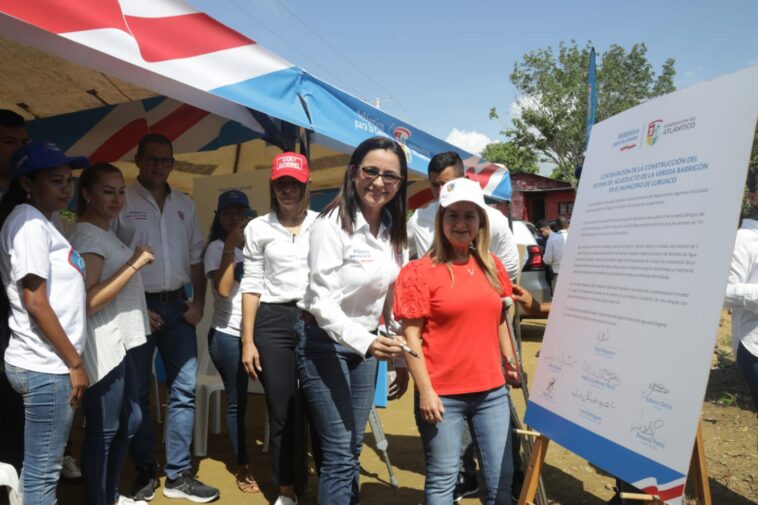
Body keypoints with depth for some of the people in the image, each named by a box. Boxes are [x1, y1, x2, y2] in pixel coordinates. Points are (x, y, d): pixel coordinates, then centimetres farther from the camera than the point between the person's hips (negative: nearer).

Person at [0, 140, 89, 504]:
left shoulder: (42, 224, 17)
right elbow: (35, 302, -18)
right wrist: (75, 363, -14)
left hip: (49, 364, 9)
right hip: (46, 367, -9)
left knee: (41, 469, 18)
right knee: (42, 473, 1)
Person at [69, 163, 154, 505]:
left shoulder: (105, 233, 16)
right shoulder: (87, 235, -14)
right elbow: (87, 301, -23)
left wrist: (140, 312, 13)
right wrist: (135, 263, -21)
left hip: (121, 343, 10)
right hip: (103, 346, -10)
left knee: (129, 420, 18)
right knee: (103, 430, 1)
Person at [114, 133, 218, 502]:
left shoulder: (185, 205, 12)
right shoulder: (122, 201, -3)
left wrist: (198, 302, 4)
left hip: (177, 306, 4)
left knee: (184, 390, 4)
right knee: (137, 392, 6)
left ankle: (178, 475, 13)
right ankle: (145, 470, 21)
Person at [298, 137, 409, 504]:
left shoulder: (394, 231, 2)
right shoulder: (332, 224, -19)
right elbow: (322, 302, -22)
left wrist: (395, 346, 13)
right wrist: (365, 342, -34)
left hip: (367, 343, 7)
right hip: (325, 343, -6)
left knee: (353, 450, 17)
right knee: (339, 455, -2)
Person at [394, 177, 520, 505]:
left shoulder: (493, 266, 7)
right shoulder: (419, 271, -9)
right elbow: (411, 336, -10)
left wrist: (510, 361, 13)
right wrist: (425, 391, -13)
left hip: (492, 390, 5)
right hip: (443, 394, -4)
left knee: (501, 477, 13)